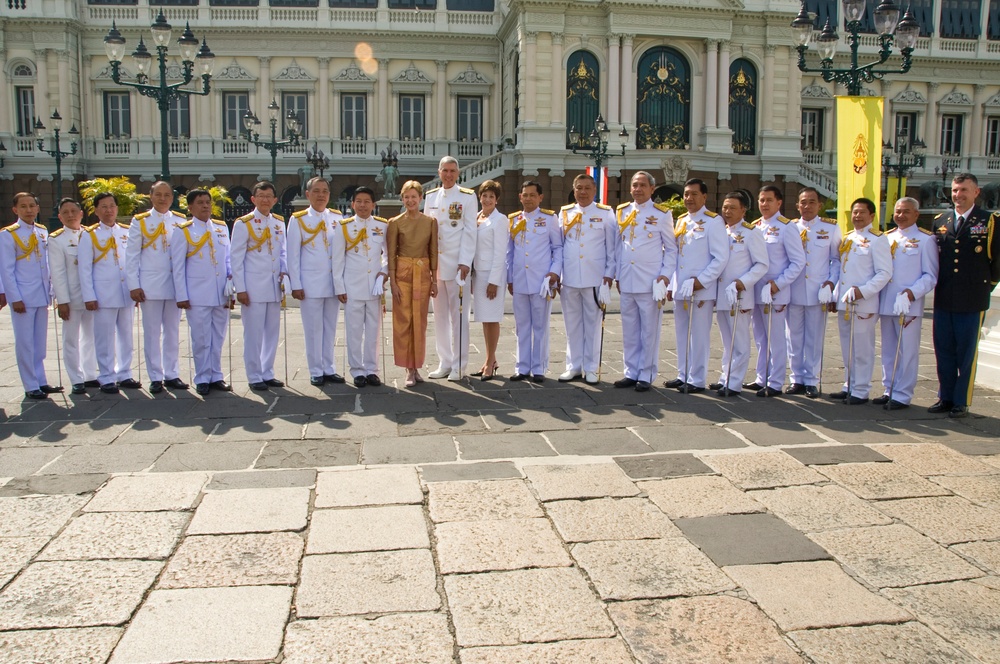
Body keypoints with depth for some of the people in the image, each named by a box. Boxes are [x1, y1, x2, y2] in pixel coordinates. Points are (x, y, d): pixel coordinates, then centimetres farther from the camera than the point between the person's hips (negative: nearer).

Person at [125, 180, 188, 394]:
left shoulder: (180, 221, 7)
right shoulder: (140, 222, 3)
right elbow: (131, 256, 2)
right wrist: (134, 286, -5)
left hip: (175, 285, 2)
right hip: (149, 286, -2)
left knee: (173, 331, 8)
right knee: (152, 332, 3)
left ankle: (172, 375, 16)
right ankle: (155, 377, 10)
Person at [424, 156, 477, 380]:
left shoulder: (467, 197, 0)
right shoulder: (431, 197, 12)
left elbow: (470, 232, -4)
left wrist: (465, 262, -12)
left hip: (456, 262, -4)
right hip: (434, 262, 5)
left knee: (458, 314, -1)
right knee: (440, 314, 9)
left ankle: (458, 365, 5)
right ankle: (444, 363, 17)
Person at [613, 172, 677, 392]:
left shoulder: (662, 214, 0)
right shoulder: (622, 212, 11)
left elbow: (671, 249, 3)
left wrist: (665, 276, -7)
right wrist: (617, 275, 10)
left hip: (651, 283, -4)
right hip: (626, 282, 4)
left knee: (649, 332, 2)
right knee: (629, 331, 10)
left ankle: (646, 376, 10)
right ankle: (631, 373, 20)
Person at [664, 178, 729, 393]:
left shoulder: (713, 222, -7)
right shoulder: (680, 221, 14)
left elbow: (721, 258, -12)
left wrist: (700, 282, -16)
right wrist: (672, 282, 11)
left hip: (701, 290, -7)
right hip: (679, 289, 7)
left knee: (699, 336, -1)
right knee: (682, 334, 13)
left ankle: (697, 380, 6)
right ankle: (683, 376, 22)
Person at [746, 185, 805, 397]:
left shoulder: (786, 227, -7)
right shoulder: (755, 227, 11)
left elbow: (798, 262, -9)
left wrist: (778, 284, -16)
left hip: (775, 293, -6)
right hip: (756, 292, 6)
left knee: (775, 340, 0)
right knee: (760, 339, 13)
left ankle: (775, 383, 7)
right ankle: (761, 379, 23)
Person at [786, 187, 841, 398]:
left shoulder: (831, 228, 4)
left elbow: (837, 259, 7)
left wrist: (830, 282, -6)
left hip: (818, 292, -1)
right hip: (793, 292, 1)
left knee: (815, 338, 4)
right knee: (794, 337, 6)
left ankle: (811, 381, 12)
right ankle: (797, 379, 16)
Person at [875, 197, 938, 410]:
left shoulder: (925, 239, -2)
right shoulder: (887, 238, 13)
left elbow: (930, 276, -4)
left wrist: (911, 293, -17)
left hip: (909, 305, -5)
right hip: (885, 304, 5)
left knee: (907, 351, -1)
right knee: (888, 350, 11)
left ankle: (902, 395, 4)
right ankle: (889, 390, 21)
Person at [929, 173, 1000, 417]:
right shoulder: (940, 221, 10)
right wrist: (939, 285, 12)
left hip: (972, 301, -4)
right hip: (943, 300, 4)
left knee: (966, 354, 3)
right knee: (944, 351, 9)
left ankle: (962, 402, 11)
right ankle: (945, 398, 20)